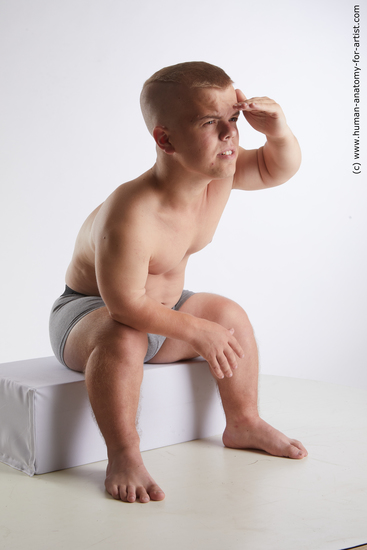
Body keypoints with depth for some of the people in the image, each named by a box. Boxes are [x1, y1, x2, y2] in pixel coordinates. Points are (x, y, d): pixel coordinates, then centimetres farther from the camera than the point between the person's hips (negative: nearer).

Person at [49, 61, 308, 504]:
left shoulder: (221, 170, -13)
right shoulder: (130, 216, -38)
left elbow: (279, 168, 1)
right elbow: (127, 306, -35)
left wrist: (278, 131, -22)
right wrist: (197, 330, -26)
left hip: (162, 307, 8)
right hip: (89, 311, -8)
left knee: (230, 315, 5)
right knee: (122, 339, -38)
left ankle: (243, 423, 19)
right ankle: (123, 458, -24)